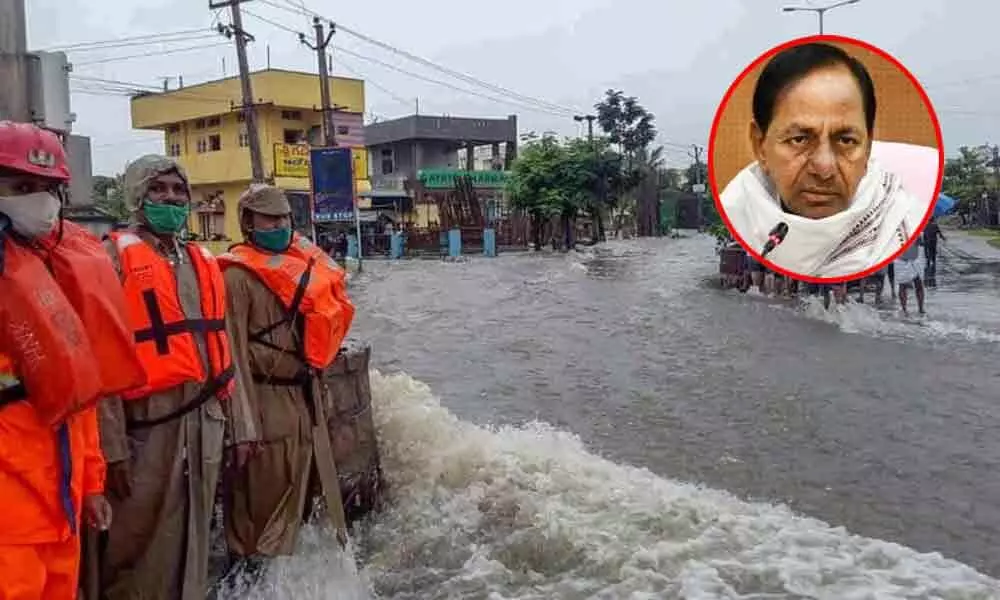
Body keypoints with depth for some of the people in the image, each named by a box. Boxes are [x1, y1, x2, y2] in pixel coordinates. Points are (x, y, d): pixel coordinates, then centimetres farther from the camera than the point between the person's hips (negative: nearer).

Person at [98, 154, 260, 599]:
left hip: (207, 422, 6)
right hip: (148, 424, -6)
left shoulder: (203, 262, 15)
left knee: (194, 538, 16)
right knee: (140, 545, 2)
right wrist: (112, 445, -15)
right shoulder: (116, 257, -4)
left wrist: (240, 426, 14)